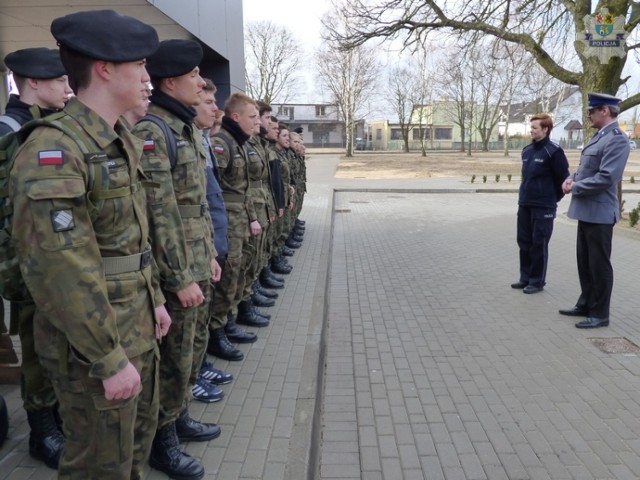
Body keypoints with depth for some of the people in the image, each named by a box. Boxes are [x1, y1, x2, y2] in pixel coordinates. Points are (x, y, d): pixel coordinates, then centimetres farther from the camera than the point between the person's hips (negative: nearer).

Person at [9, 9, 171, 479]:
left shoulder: (124, 142, 7)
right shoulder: (54, 151, -22)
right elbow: (62, 273, -25)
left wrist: (155, 299, 17)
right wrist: (110, 360, -21)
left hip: (138, 327, 8)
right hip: (95, 343, -8)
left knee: (139, 439, 25)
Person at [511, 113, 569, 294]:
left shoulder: (553, 151, -11)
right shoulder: (527, 150, 10)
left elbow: (563, 177, -8)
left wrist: (553, 198, 0)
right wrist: (525, 194, 17)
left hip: (543, 207, -7)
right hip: (524, 204, 7)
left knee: (539, 245, 1)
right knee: (524, 242, 12)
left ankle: (537, 281, 12)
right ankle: (525, 278, 23)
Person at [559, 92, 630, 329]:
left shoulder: (617, 139, -17)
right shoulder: (598, 137, 14)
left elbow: (606, 178, -25)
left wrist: (575, 187, -15)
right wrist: (573, 178, 3)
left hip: (599, 213, -10)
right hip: (586, 211, 10)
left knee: (599, 265, 1)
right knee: (585, 262, 18)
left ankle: (600, 314, 12)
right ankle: (585, 305, 31)